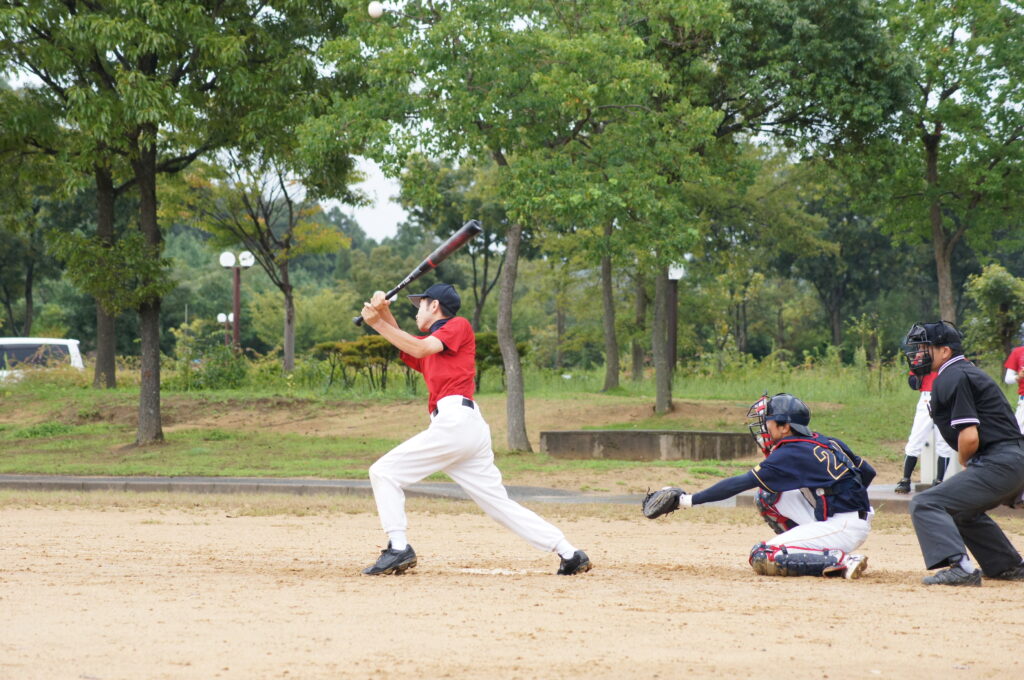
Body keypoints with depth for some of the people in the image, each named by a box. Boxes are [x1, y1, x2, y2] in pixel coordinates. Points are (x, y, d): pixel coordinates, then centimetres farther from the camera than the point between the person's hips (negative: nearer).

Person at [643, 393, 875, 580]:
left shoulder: (790, 454, -11)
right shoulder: (825, 442, 13)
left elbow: (741, 483, -14)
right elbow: (868, 472, 17)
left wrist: (688, 500, -13)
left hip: (844, 528, -9)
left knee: (761, 558, -13)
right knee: (769, 493, 15)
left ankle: (842, 561, -17)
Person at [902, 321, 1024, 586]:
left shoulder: (951, 378, -11)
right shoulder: (968, 371, 21)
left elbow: (969, 437, -18)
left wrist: (965, 463, 1)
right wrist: (970, 467, 10)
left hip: (997, 464, -10)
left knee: (925, 505, -15)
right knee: (962, 509, 32)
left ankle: (959, 567, -30)